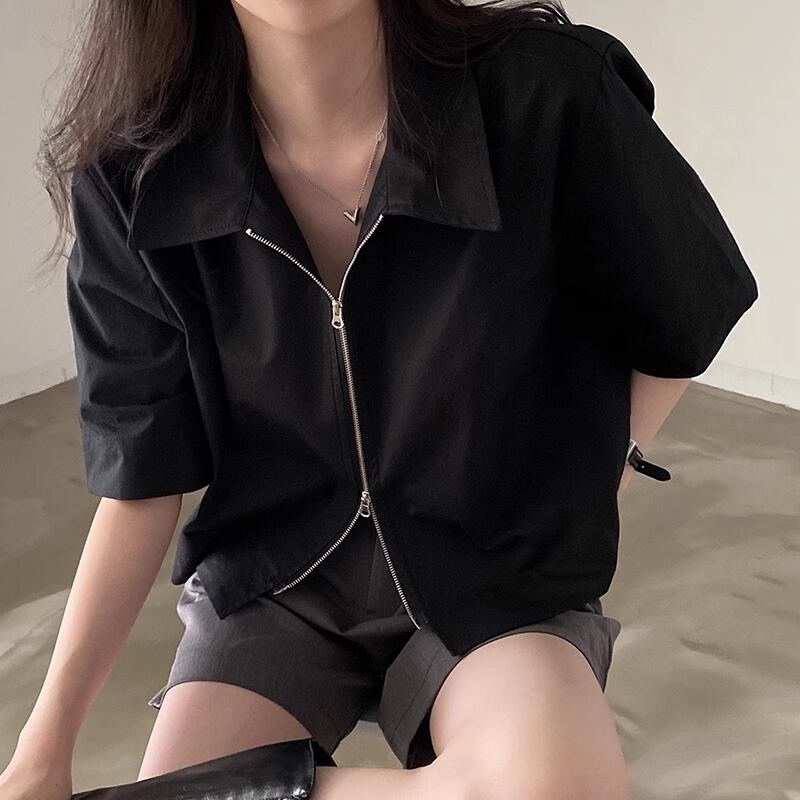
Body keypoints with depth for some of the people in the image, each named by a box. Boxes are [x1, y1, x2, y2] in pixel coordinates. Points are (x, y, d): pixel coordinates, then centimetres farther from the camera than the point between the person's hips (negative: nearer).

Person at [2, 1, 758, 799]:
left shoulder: (548, 95, -18)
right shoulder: (138, 175, -11)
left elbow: (681, 321, 1)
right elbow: (141, 479, -4)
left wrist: (591, 486, 1)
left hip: (496, 580, -1)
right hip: (271, 572, 2)